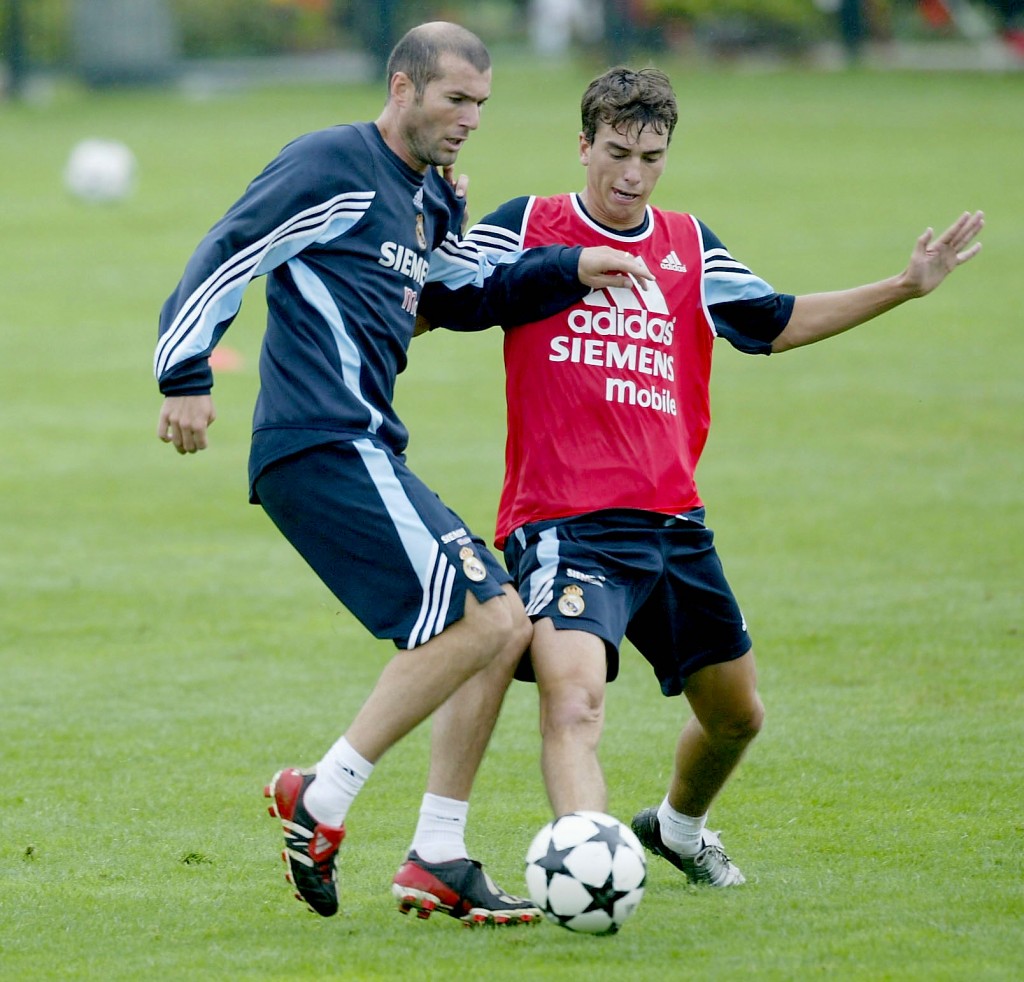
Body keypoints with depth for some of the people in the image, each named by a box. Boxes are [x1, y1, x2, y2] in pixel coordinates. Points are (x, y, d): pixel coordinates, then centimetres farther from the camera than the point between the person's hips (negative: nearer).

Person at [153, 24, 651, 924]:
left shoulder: (430, 202, 21)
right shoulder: (333, 166, -7)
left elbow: (473, 294, 36)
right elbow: (226, 255, -11)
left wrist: (572, 271, 20)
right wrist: (186, 377, -18)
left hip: (365, 455, 10)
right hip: (324, 444, -10)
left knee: (503, 626, 8)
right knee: (478, 619, -17)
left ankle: (436, 861, 8)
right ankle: (321, 800, -12)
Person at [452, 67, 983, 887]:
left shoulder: (690, 248, 13)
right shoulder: (525, 229, 0)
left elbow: (776, 324, 24)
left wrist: (907, 287, 20)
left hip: (672, 522, 6)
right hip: (564, 525, -6)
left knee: (736, 716, 19)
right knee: (573, 698, -29)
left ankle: (679, 826, 47)